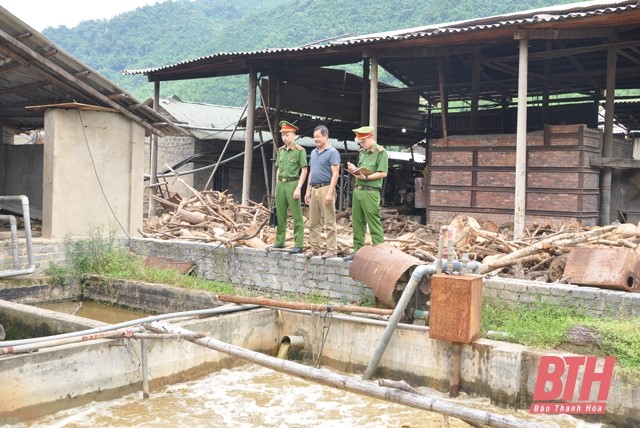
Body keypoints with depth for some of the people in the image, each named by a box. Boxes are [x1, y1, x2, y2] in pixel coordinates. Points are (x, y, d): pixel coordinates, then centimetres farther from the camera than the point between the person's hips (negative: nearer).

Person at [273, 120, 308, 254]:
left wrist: (298, 188, -14)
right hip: (280, 184, 7)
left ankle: (298, 244, -2)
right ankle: (279, 242, 21)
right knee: (280, 215, 11)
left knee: (297, 216, -4)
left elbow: (304, 170, -8)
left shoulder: (300, 151, -6)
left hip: (292, 184, -6)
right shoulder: (281, 150, 13)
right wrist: (276, 186, 15)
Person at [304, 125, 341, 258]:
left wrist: (330, 193, -20)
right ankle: (314, 248, 16)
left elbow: (335, 174, -13)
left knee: (329, 222, -4)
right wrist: (308, 191, 15)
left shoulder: (332, 152, -6)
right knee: (313, 222, 9)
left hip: (325, 188, -8)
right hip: (314, 190, 8)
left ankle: (332, 250, 0)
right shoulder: (313, 153, 16)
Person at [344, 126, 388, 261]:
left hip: (370, 192, -8)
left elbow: (383, 173, -13)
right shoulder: (361, 152, 17)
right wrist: (354, 170, 5)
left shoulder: (380, 152, -6)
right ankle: (358, 250, 15)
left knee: (374, 223, -6)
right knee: (357, 223, 9)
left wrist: (366, 177, -17)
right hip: (357, 190, 8)